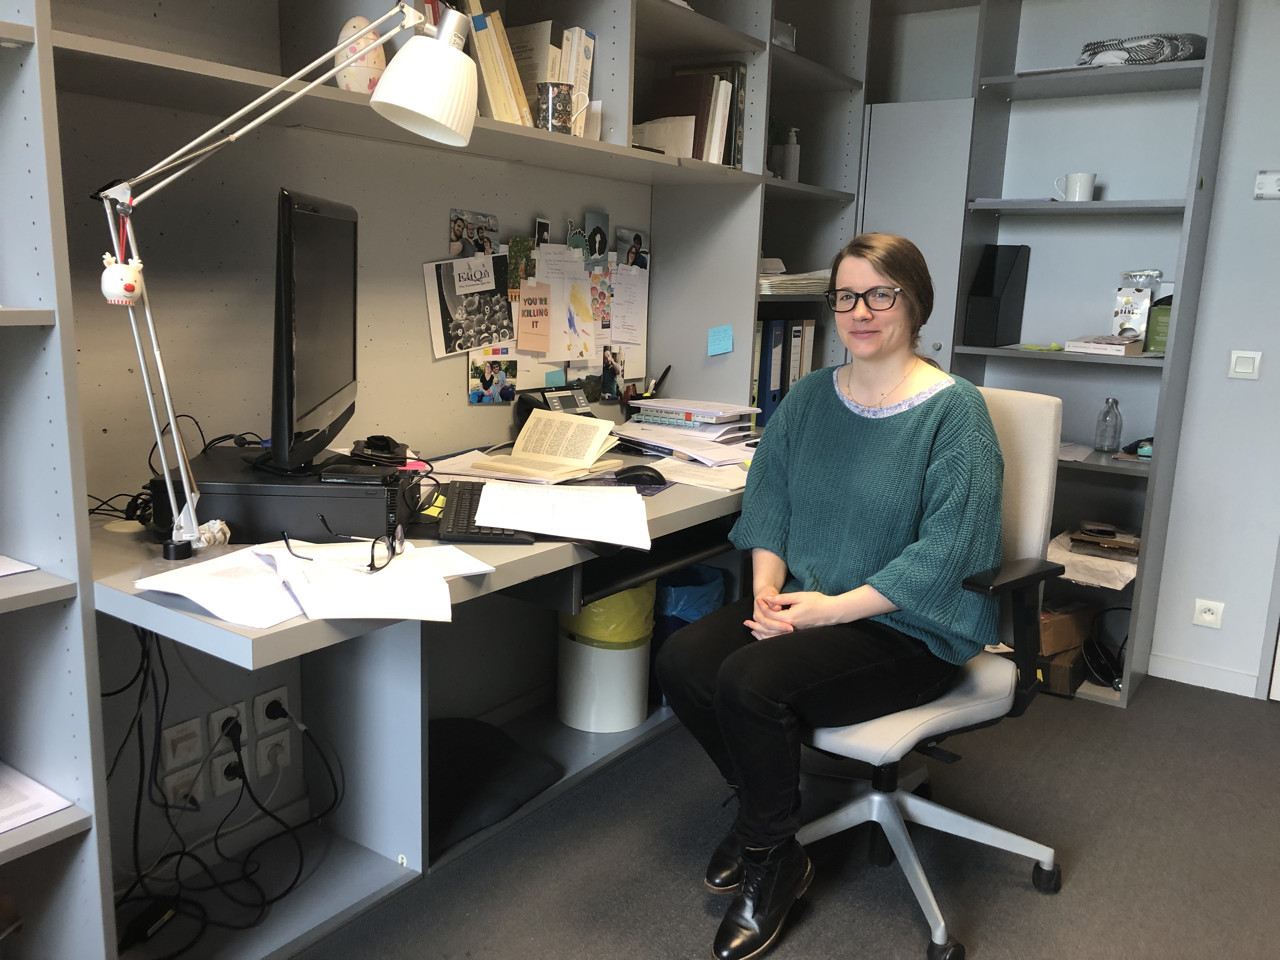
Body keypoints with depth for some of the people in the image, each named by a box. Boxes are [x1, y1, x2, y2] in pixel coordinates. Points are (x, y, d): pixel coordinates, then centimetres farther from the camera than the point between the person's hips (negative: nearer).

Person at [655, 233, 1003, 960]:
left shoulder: (955, 411, -10)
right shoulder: (811, 396, 10)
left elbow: (946, 550, -17)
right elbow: (769, 496, 9)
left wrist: (833, 608, -22)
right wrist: (768, 584, -9)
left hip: (909, 628, -6)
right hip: (801, 603, 6)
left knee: (750, 681, -27)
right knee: (682, 661, -16)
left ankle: (773, 859, 2)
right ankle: (763, 811, 10)